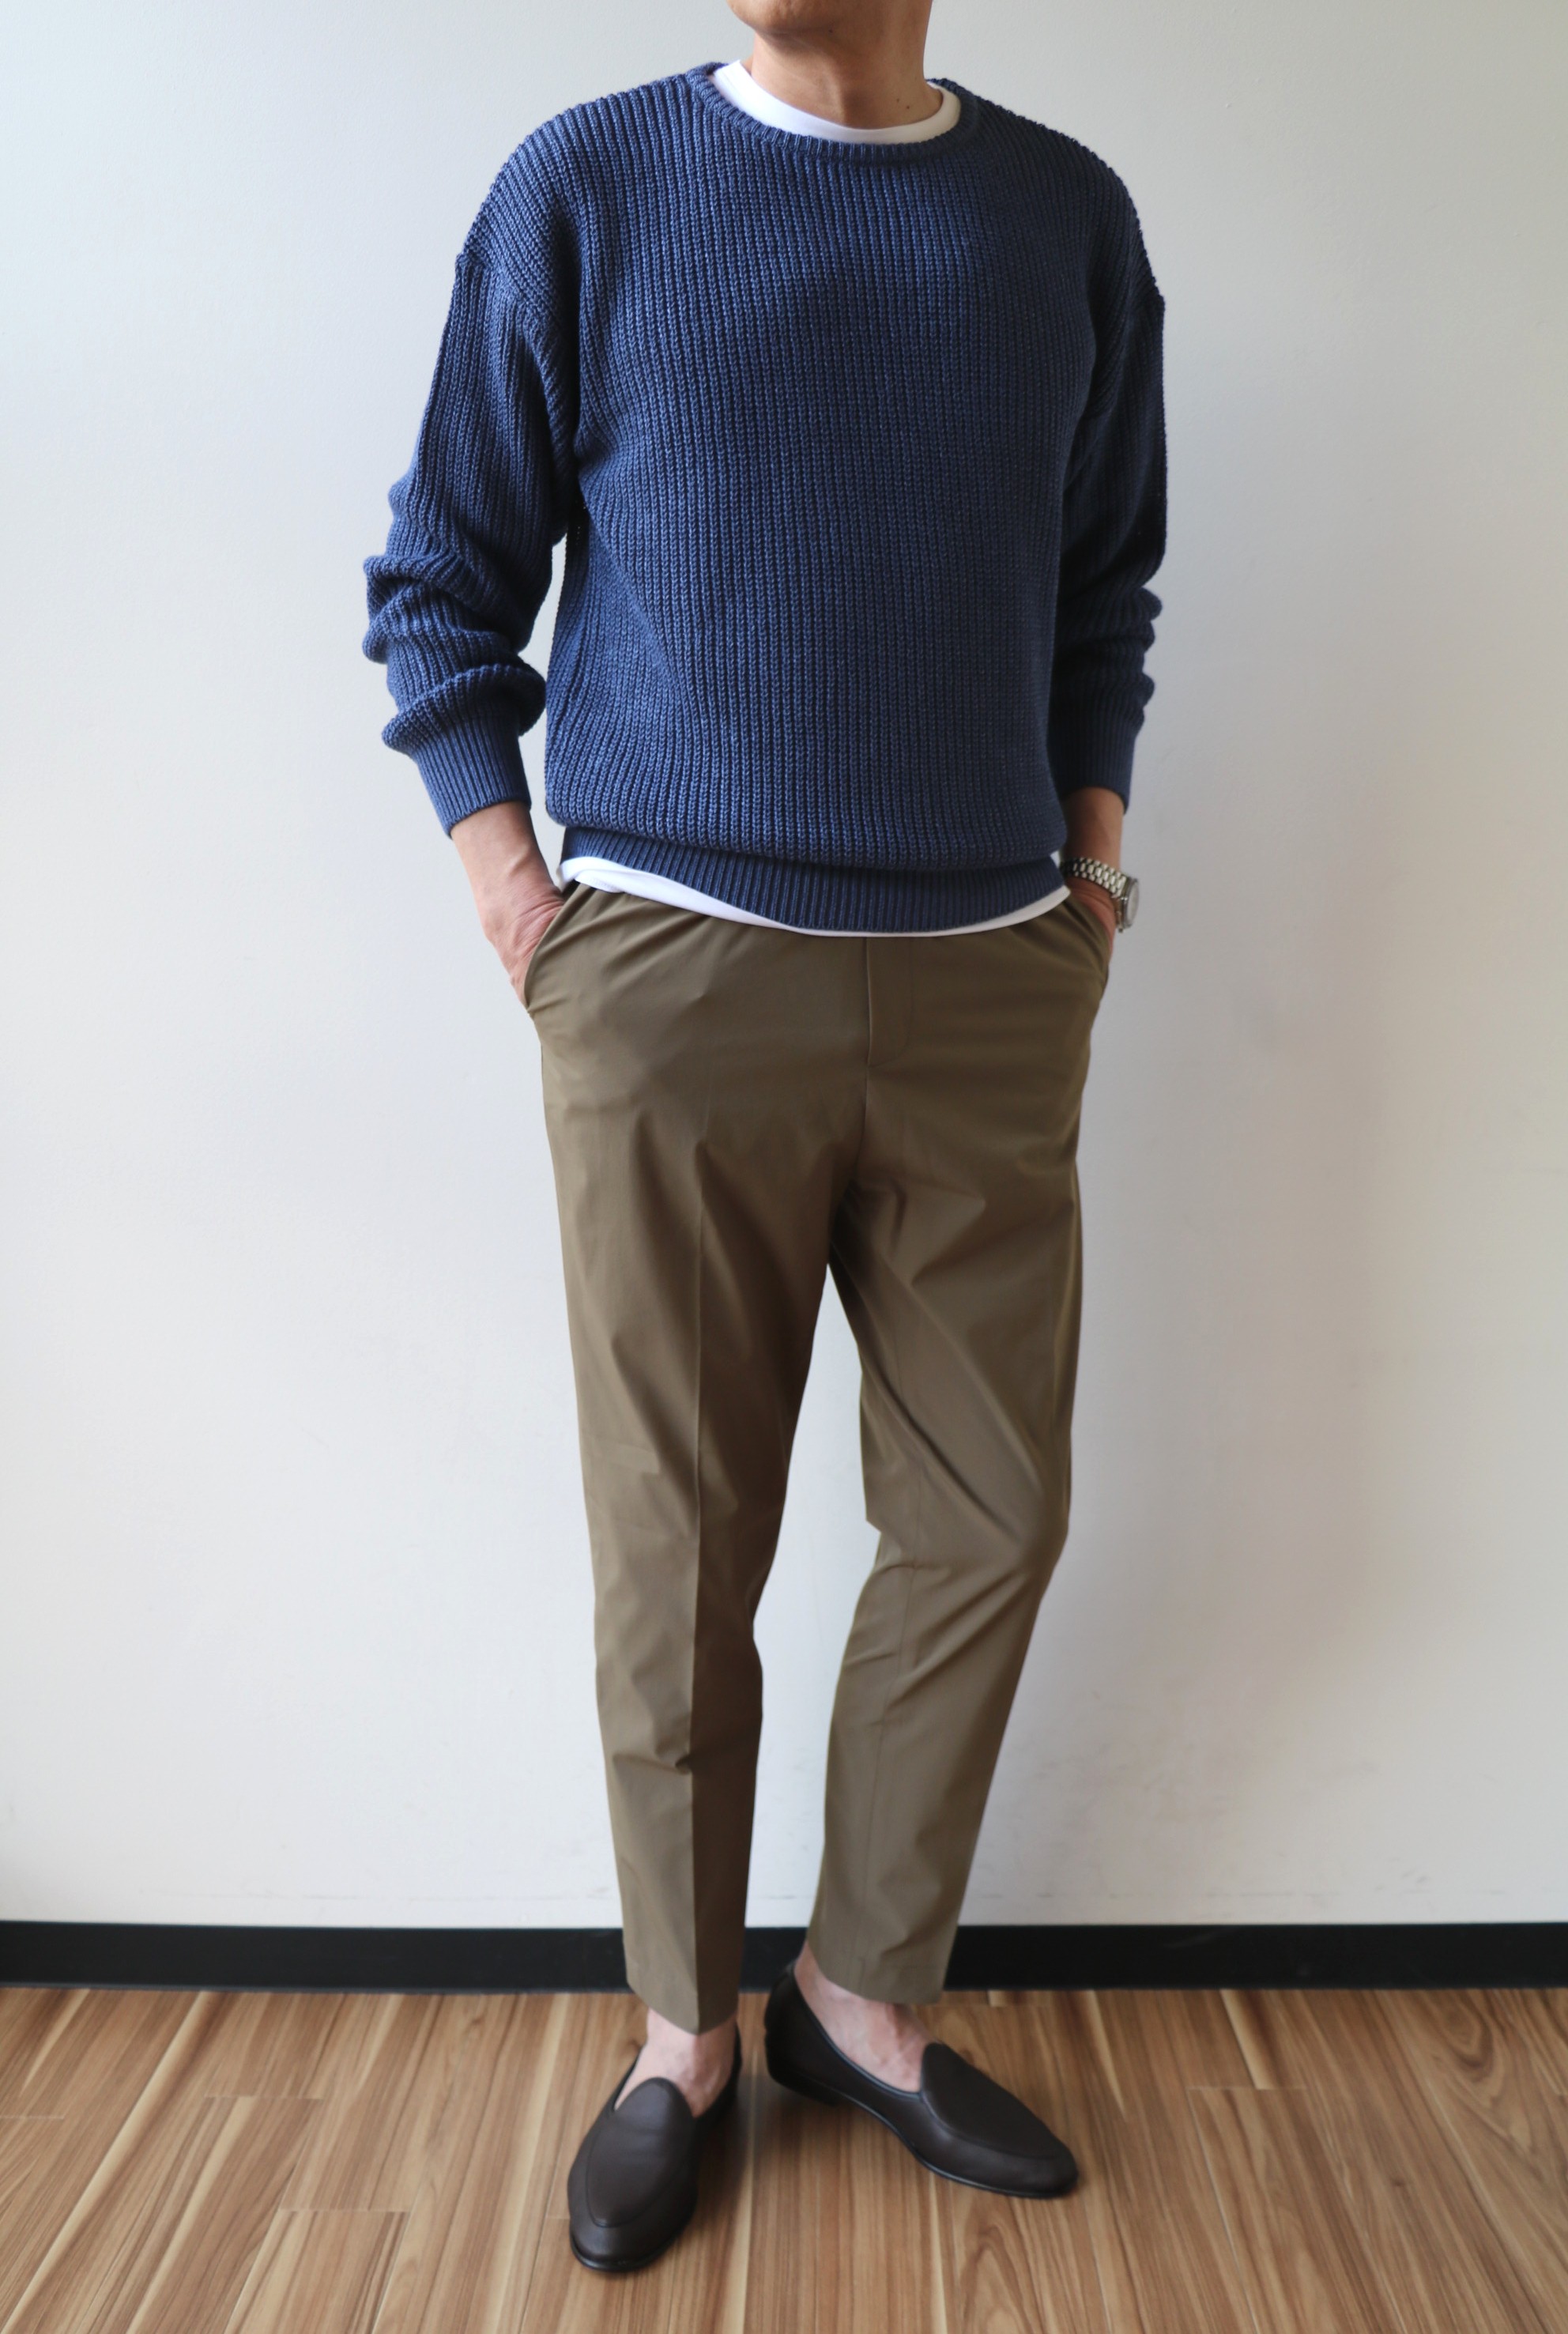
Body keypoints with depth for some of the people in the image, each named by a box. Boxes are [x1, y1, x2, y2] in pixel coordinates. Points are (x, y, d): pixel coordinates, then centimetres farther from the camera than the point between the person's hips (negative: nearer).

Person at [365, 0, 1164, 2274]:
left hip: (989, 989, 4)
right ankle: (686, 2039, 27)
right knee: (678, 1554, 4)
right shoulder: (584, 188, 5)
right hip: (675, 977, -3)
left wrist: (1093, 870, 9)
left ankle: (865, 1999, 29)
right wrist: (510, 893, -2)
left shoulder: (1068, 214, 13)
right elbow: (441, 580, 7)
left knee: (989, 1519, 6)